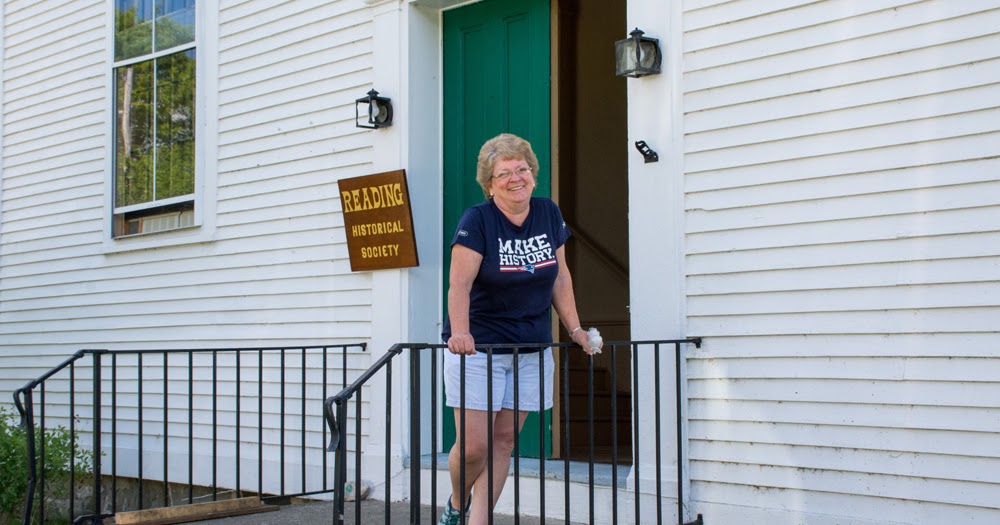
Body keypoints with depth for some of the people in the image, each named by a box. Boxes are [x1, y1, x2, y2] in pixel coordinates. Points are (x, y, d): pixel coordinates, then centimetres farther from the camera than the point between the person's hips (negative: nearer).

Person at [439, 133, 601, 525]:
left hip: (532, 349, 5)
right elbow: (460, 285, -19)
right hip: (480, 347, -4)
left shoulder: (549, 214, 5)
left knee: (504, 440, 6)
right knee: (474, 445, -5)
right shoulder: (477, 220, -10)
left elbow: (560, 276, 12)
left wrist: (574, 328, 8)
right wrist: (460, 333, -32)